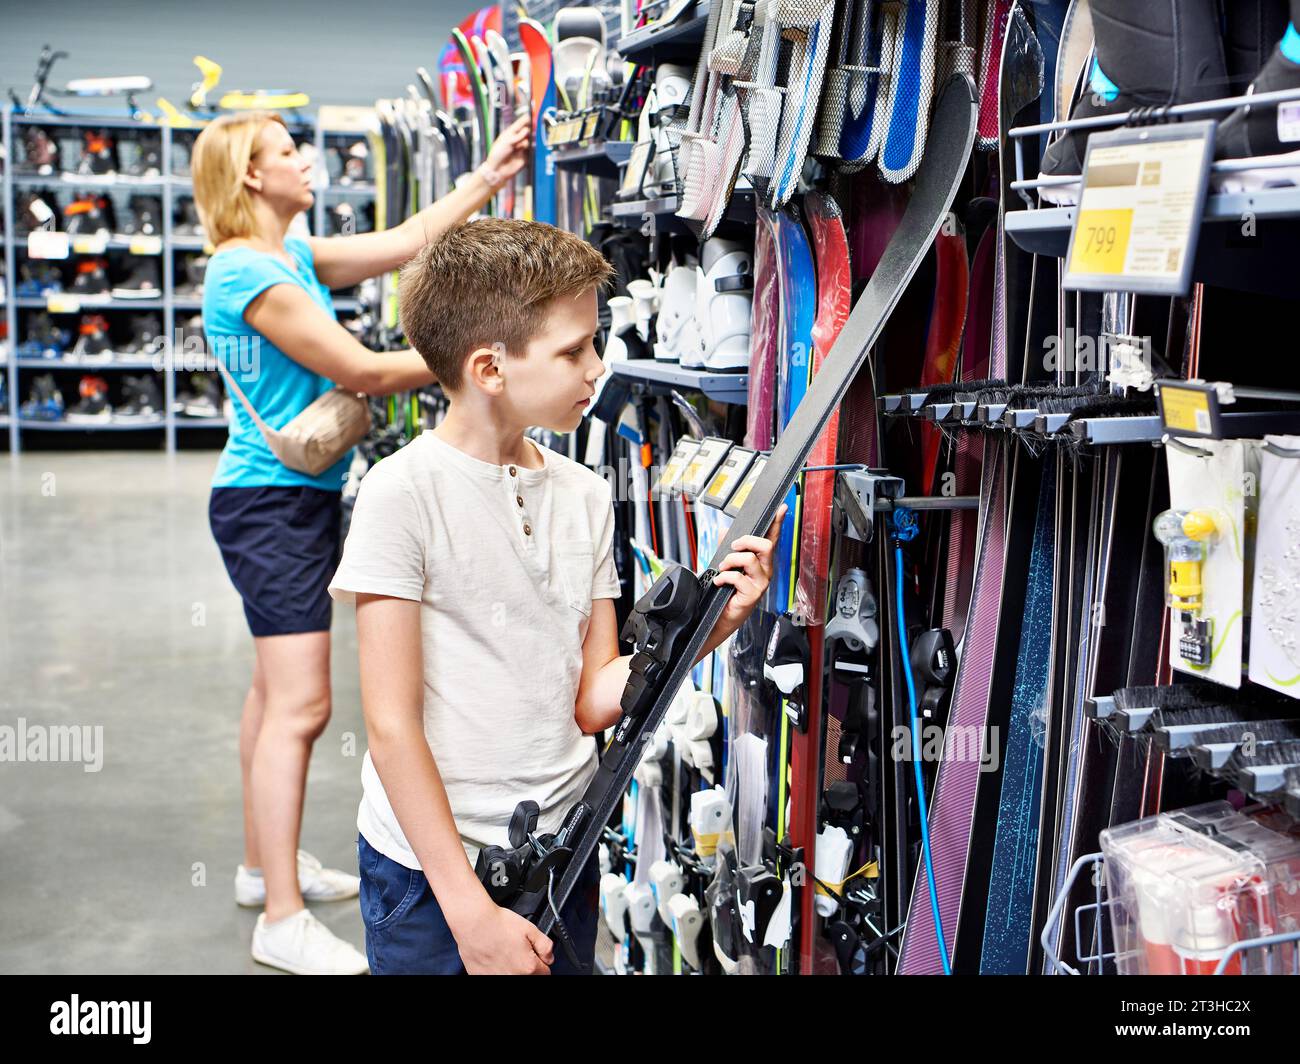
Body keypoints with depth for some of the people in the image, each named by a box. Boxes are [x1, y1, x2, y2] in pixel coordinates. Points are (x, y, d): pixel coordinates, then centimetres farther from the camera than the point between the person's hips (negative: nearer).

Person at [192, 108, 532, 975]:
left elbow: (405, 242, 11)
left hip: (301, 495, 10)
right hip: (271, 499, -10)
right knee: (300, 703, -11)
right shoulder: (248, 273, -17)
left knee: (280, 691, 16)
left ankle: (266, 864, 29)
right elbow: (361, 370, -18)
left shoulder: (292, 256, 12)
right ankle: (282, 921, -7)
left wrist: (491, 176, 11)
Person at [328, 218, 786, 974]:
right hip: (429, 868, -5)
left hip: (563, 851, 5)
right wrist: (471, 910, -16)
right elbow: (392, 728, -15)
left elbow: (592, 700, 2)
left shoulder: (586, 495, 3)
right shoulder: (405, 492, -14)